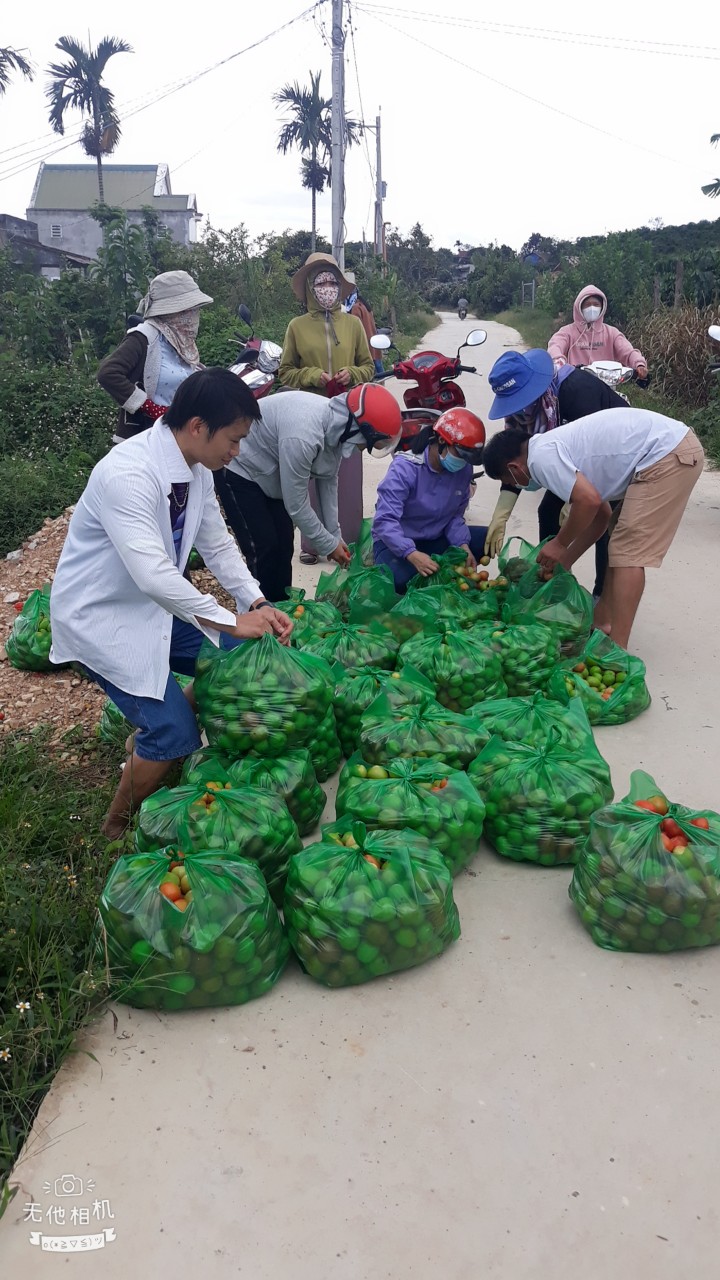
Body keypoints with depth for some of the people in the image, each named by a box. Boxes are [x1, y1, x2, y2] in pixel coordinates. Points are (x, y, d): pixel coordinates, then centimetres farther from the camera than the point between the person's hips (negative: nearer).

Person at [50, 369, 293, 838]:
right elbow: (153, 574, -38)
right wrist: (231, 621, -30)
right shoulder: (126, 474, -32)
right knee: (173, 732, -14)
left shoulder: (196, 468, -6)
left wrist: (258, 605, -10)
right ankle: (121, 824, 14)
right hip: (100, 618, -8)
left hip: (156, 603, 8)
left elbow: (218, 545, 3)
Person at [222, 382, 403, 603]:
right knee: (267, 549, -12)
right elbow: (296, 504, -28)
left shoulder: (336, 423, -13)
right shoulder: (302, 436, -39)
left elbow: (328, 480, 0)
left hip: (272, 475, 8)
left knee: (284, 546, 8)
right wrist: (328, 544, -16)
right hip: (240, 471, -8)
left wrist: (335, 534, 0)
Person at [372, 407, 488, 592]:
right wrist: (412, 554, -44)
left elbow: (456, 515, 0)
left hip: (437, 540, 6)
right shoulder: (405, 468, -24)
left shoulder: (464, 470, -7)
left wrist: (463, 545, -19)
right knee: (397, 579, -36)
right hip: (399, 541, -5)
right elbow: (385, 520, -32)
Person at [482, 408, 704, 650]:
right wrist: (563, 563, 24)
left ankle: (616, 650, -7)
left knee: (628, 554, -9)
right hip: (676, 445, 10)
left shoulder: (541, 457, -9)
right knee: (623, 545, 19)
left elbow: (589, 500, -19)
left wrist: (560, 544, -3)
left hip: (668, 455, -10)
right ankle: (604, 617, 28)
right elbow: (600, 512, 23)